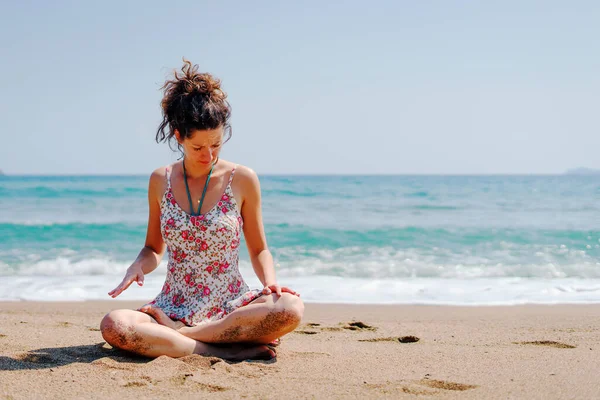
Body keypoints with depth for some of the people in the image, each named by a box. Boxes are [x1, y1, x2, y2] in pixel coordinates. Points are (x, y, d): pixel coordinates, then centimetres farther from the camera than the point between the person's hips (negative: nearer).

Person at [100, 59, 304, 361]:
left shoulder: (243, 180, 0)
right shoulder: (161, 181, 5)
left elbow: (258, 249, 9)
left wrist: (270, 281, -12)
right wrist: (136, 267, -7)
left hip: (232, 308, 0)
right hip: (175, 309, 1)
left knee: (290, 309, -32)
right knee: (113, 325, -29)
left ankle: (179, 334, -21)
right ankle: (228, 351, -26)